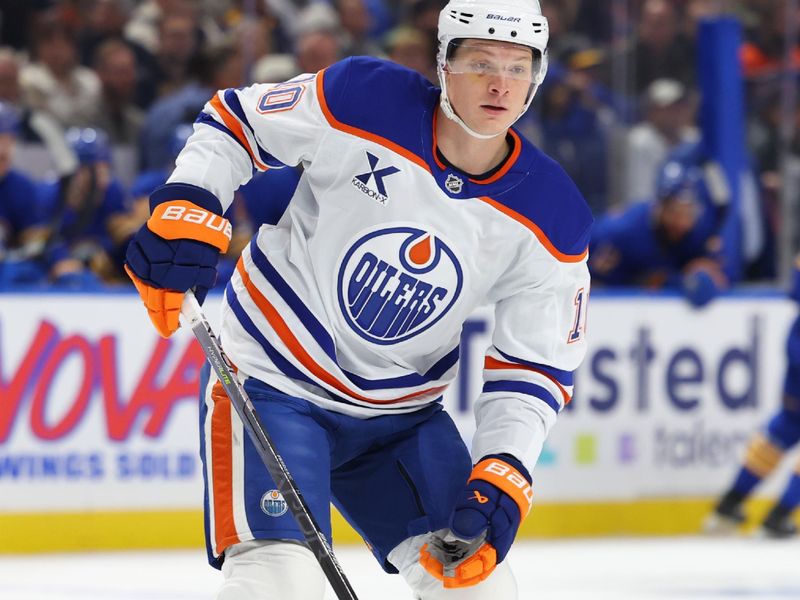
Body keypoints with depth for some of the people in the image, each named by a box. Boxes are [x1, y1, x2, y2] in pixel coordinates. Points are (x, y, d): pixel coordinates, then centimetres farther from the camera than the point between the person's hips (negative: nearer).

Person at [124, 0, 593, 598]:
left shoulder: (554, 223, -9)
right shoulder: (362, 101, -18)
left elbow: (534, 368, -4)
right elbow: (233, 119, -3)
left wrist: (503, 477, -17)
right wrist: (186, 209, -19)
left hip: (402, 412, 4)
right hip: (273, 384, -4)